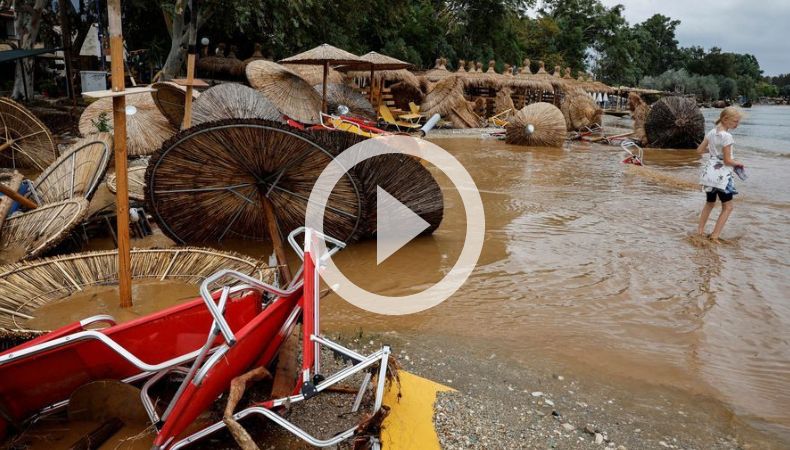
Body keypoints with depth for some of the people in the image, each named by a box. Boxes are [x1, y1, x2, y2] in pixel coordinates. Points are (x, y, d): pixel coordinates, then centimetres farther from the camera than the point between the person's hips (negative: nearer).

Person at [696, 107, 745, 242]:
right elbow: (727, 161, -17)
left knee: (709, 203, 22)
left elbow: (699, 150, 10)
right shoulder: (727, 136, -19)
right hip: (722, 175, -7)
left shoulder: (711, 133, 2)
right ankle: (715, 236, -1)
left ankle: (700, 230, 24)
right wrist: (738, 163, 1)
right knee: (727, 207, 4)